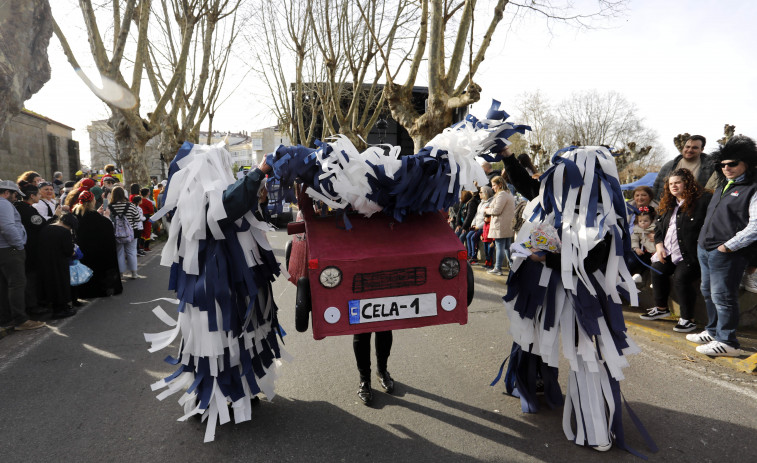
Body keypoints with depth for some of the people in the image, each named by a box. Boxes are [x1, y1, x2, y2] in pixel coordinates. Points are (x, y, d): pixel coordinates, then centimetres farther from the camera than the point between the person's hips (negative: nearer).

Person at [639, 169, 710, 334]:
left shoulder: (702, 200, -7)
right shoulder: (668, 204, 17)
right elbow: (659, 226, 20)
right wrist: (659, 246, 6)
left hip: (689, 254, -7)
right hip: (668, 252, 8)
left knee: (681, 277, -20)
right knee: (657, 269, -5)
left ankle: (688, 319, -5)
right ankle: (661, 308, 14)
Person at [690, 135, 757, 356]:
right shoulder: (723, 186, 18)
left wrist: (728, 246, -17)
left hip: (727, 253, -9)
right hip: (705, 249, 9)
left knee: (722, 296, -4)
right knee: (708, 293, 17)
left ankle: (727, 342, 6)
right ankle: (713, 332, 31)